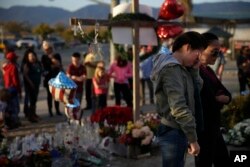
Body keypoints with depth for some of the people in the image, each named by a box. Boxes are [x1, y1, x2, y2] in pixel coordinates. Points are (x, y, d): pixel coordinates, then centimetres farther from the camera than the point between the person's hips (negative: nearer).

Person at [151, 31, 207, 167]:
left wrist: (194, 69, 3)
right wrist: (193, 139, -22)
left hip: (176, 130, 10)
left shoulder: (176, 67, 14)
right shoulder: (171, 69, -20)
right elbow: (179, 108, -26)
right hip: (173, 132, -10)